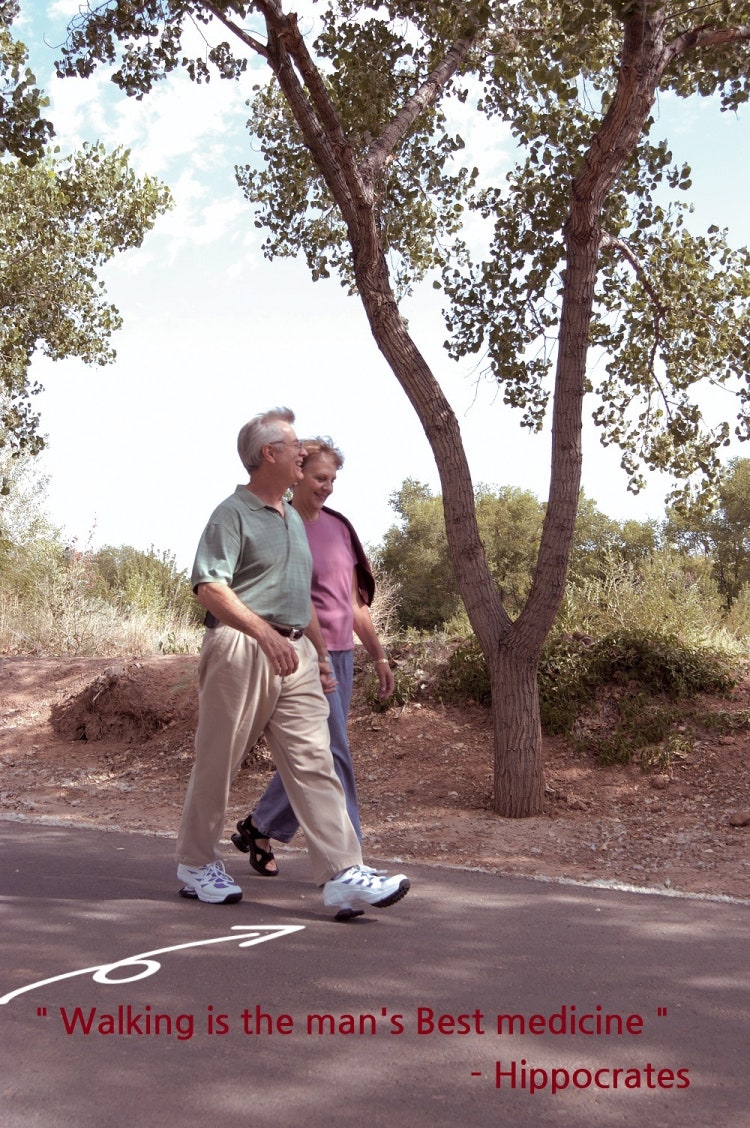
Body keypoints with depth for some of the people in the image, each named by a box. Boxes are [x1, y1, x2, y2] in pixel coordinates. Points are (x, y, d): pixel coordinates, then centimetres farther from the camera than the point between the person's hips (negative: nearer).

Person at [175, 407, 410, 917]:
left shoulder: (293, 517, 19)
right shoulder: (233, 513, -6)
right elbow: (210, 589, -17)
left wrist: (317, 653, 24)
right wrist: (266, 634, -27)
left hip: (293, 654, 7)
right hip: (241, 650, -7)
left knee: (314, 762, -2)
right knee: (218, 762, 5)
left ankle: (344, 874, -6)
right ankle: (196, 864, 22)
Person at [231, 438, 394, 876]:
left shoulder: (338, 525, 12)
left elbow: (356, 600, 18)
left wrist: (379, 655, 18)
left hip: (342, 654, 7)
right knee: (333, 757, -6)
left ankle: (258, 829, 30)